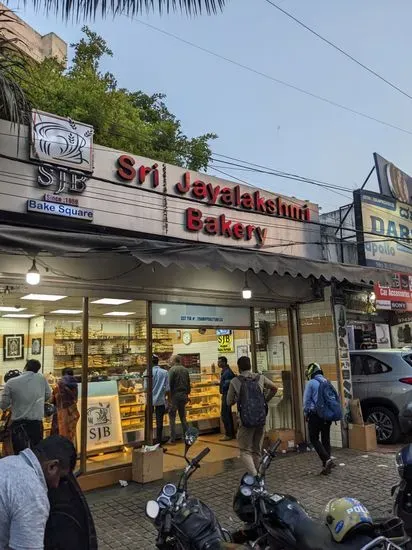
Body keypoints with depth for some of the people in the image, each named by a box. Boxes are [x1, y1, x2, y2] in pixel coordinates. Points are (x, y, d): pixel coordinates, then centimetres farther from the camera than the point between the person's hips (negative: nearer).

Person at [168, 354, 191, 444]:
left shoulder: (172, 369, -9)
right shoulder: (185, 370, 9)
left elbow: (170, 384, -13)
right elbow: (188, 384, 13)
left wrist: (169, 396, -9)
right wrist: (187, 394, 20)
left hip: (174, 395, -6)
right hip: (183, 395, 6)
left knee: (172, 417, 0)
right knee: (183, 417, 15)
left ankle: (172, 439, 0)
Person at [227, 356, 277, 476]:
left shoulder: (235, 382, -2)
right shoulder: (260, 378, 6)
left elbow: (229, 402, 5)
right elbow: (274, 388, 21)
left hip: (246, 421, -4)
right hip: (261, 420, 4)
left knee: (245, 450, 3)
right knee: (257, 450, 17)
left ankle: (254, 475, -15)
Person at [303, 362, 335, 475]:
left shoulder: (311, 383, -9)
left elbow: (306, 400, -9)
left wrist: (306, 414, 4)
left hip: (315, 415, -6)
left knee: (314, 439, 2)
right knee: (326, 439, 12)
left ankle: (327, 459, -14)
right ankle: (326, 465, 12)